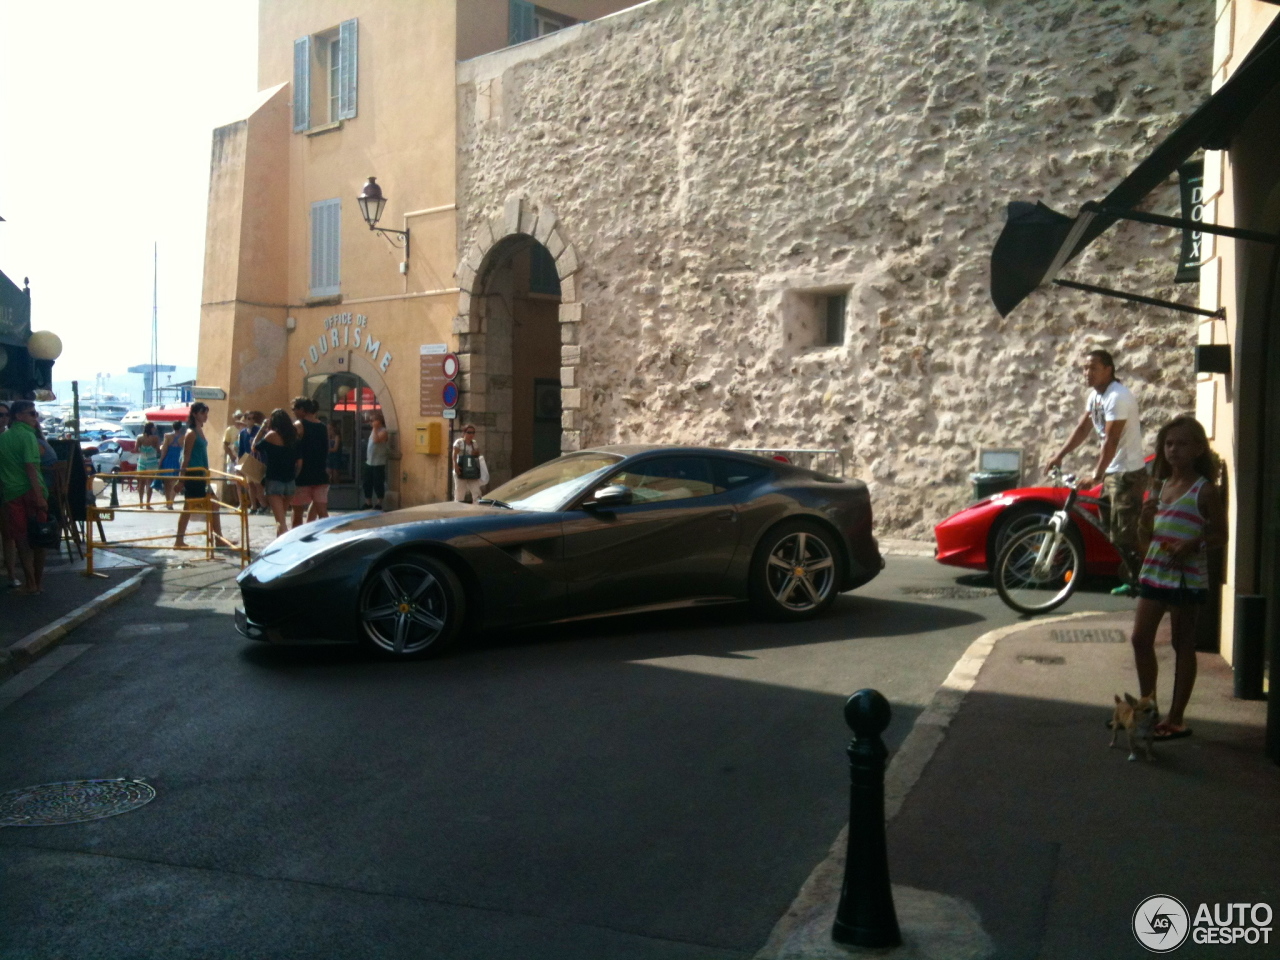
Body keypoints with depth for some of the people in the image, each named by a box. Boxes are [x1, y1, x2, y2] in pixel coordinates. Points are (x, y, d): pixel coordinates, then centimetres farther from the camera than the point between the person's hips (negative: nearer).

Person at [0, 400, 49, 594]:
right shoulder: (27, 436, -9)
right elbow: (30, 468, -17)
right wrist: (40, 496, -20)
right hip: (30, 492, -5)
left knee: (21, 539, 6)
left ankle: (30, 583, 4)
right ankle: (37, 582, 12)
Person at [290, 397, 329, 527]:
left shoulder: (298, 425, -7)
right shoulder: (322, 427, 10)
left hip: (303, 475, -5)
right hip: (320, 474, 5)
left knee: (297, 513, 5)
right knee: (322, 512, 2)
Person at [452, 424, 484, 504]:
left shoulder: (475, 444, 9)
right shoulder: (459, 442, -6)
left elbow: (478, 455, 20)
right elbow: (454, 456, -11)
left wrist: (476, 453, -3)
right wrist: (456, 466, -24)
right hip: (461, 470, -4)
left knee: (476, 491, -4)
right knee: (460, 491, 1)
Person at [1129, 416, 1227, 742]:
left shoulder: (1204, 490, -7)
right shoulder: (1161, 486, 11)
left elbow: (1220, 535, -6)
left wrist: (1194, 545, -23)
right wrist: (1145, 518, -6)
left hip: (1187, 577, -6)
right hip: (1153, 573, 6)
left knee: (1183, 645, 4)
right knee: (1141, 639, 7)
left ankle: (1176, 718, 10)